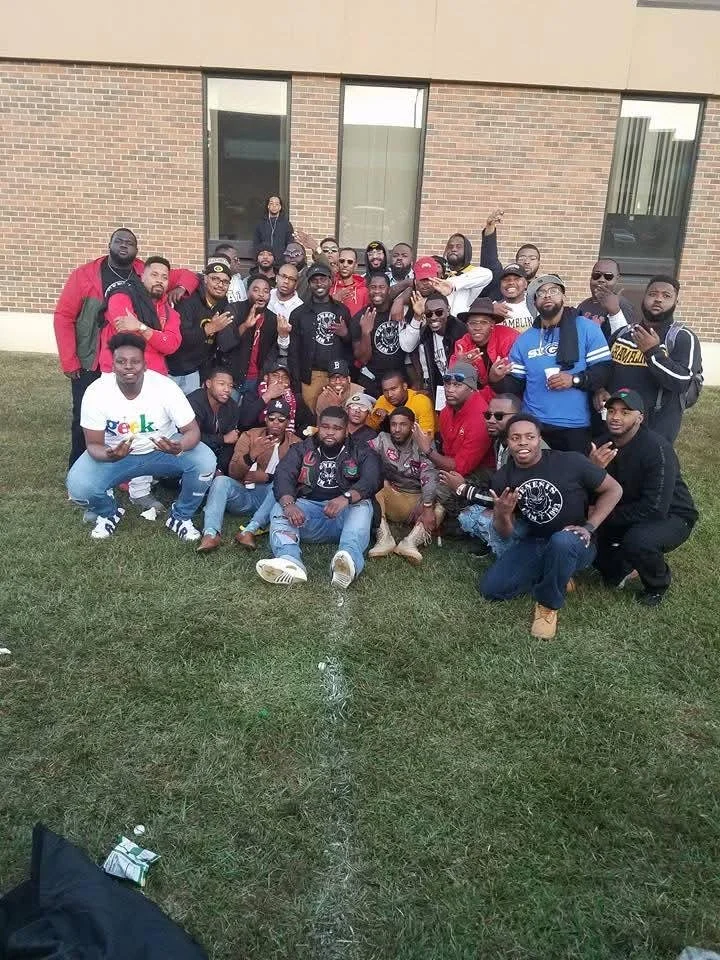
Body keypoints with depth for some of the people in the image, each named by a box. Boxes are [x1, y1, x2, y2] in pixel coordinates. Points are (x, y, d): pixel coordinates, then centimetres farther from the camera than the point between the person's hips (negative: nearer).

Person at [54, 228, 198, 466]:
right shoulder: (84, 274, -3)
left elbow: (187, 276, 12)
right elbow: (63, 316, -4)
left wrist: (180, 287, -12)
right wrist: (69, 361, -9)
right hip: (90, 365, -2)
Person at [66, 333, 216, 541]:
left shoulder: (165, 387, -23)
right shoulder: (96, 392, -21)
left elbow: (192, 431, -19)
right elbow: (94, 444, -14)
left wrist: (179, 446, -45)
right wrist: (109, 455, -40)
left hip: (163, 450, 0)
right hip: (115, 453, 0)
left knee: (205, 461, -27)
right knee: (78, 486, -26)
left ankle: (181, 517, 1)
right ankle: (108, 514, 13)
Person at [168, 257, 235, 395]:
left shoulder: (227, 310, 5)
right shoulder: (188, 301, -13)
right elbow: (179, 337, -25)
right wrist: (209, 328, -30)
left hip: (199, 372, 4)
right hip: (174, 369, -4)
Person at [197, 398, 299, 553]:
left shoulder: (295, 444, 4)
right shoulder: (249, 436, 4)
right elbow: (232, 473, -5)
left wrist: (267, 477, -17)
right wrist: (252, 455, -24)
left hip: (271, 498, -1)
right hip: (243, 496, 1)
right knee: (221, 481, -28)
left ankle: (250, 531, -41)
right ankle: (211, 534, -44)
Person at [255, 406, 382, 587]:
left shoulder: (362, 452, 10)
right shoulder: (302, 450, 15)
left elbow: (371, 481, -11)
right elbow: (283, 476, -3)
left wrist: (346, 498, -33)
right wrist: (289, 504, -27)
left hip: (345, 515, -1)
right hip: (308, 510, 2)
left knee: (362, 505, -31)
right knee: (280, 509, -25)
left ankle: (350, 559, -56)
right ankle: (290, 563, -52)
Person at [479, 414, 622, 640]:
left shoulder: (570, 462, -18)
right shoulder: (502, 478, -4)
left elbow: (613, 489, -6)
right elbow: (505, 534, 2)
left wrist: (589, 527, -16)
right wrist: (502, 514, -21)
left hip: (573, 545, -4)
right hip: (535, 543, 5)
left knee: (560, 541, -40)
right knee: (490, 589, -8)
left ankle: (548, 606, -12)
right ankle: (557, 579, 12)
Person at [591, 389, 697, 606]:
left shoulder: (657, 448, -26)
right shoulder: (603, 446, -6)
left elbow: (655, 508, -33)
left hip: (671, 516, -6)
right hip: (629, 515, 6)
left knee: (637, 540, -34)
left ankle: (658, 585, 0)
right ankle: (618, 569, 18)